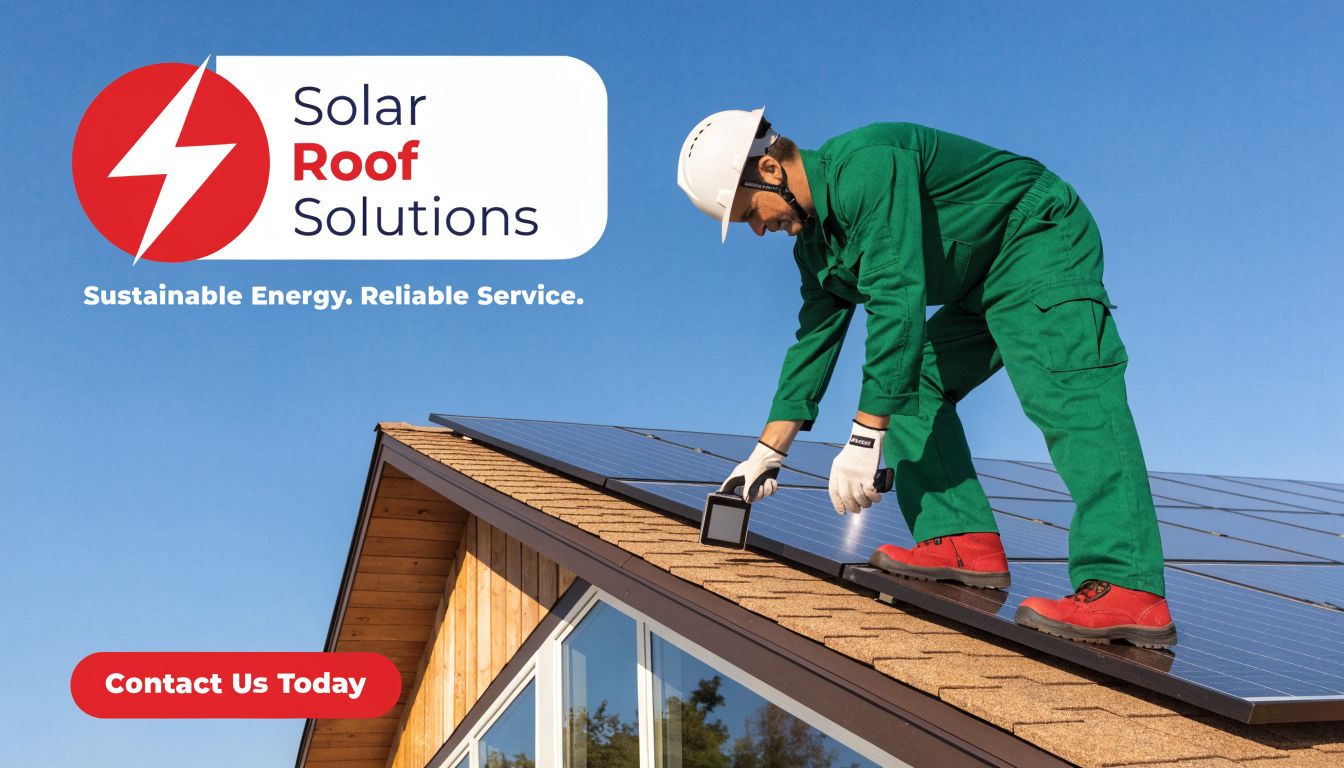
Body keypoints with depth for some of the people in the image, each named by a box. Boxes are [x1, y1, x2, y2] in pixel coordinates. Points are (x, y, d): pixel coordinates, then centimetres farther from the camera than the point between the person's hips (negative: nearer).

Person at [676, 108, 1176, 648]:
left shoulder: (865, 167, -25)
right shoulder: (815, 238, 8)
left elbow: (896, 300, -31)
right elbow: (815, 336, 15)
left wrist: (864, 439, -30)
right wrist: (767, 453, 15)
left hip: (1041, 243, -11)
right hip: (982, 288, 11)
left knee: (1066, 398, -26)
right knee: (912, 385, 7)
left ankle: (1126, 590, -38)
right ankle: (962, 542, 0)